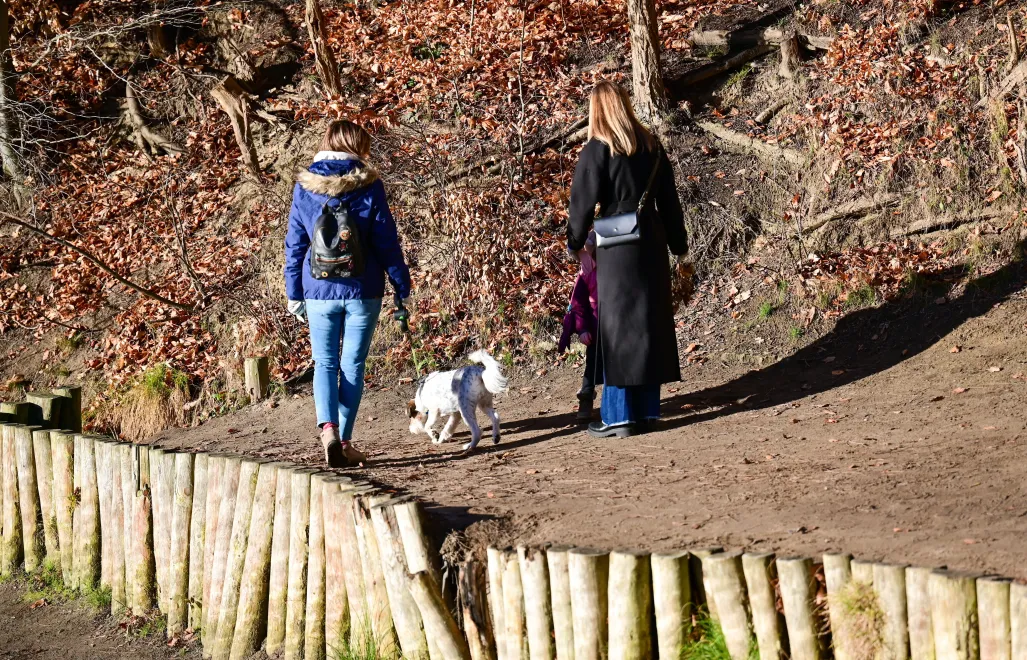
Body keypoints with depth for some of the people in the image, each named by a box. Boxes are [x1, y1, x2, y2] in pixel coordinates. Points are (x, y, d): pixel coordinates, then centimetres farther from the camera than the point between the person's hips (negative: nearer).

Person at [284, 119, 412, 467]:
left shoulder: (305, 186, 0)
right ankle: (345, 441, 8)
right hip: (362, 291, -1)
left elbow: (295, 243, 4)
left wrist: (294, 293, 11)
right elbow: (386, 240, -3)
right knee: (353, 365, 8)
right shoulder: (369, 186, -6)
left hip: (319, 291, 1)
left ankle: (328, 428, -15)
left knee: (324, 363, 9)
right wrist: (402, 287, 5)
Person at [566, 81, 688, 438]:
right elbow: (669, 198, 12)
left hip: (617, 248, -5)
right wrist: (678, 244, 20)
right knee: (652, 322, 11)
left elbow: (583, 202, -8)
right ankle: (647, 409, 16)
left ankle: (619, 415, -2)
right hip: (652, 243, 5)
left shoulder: (597, 150, -10)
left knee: (618, 327, -2)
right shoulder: (651, 146, 7)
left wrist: (574, 243, 8)